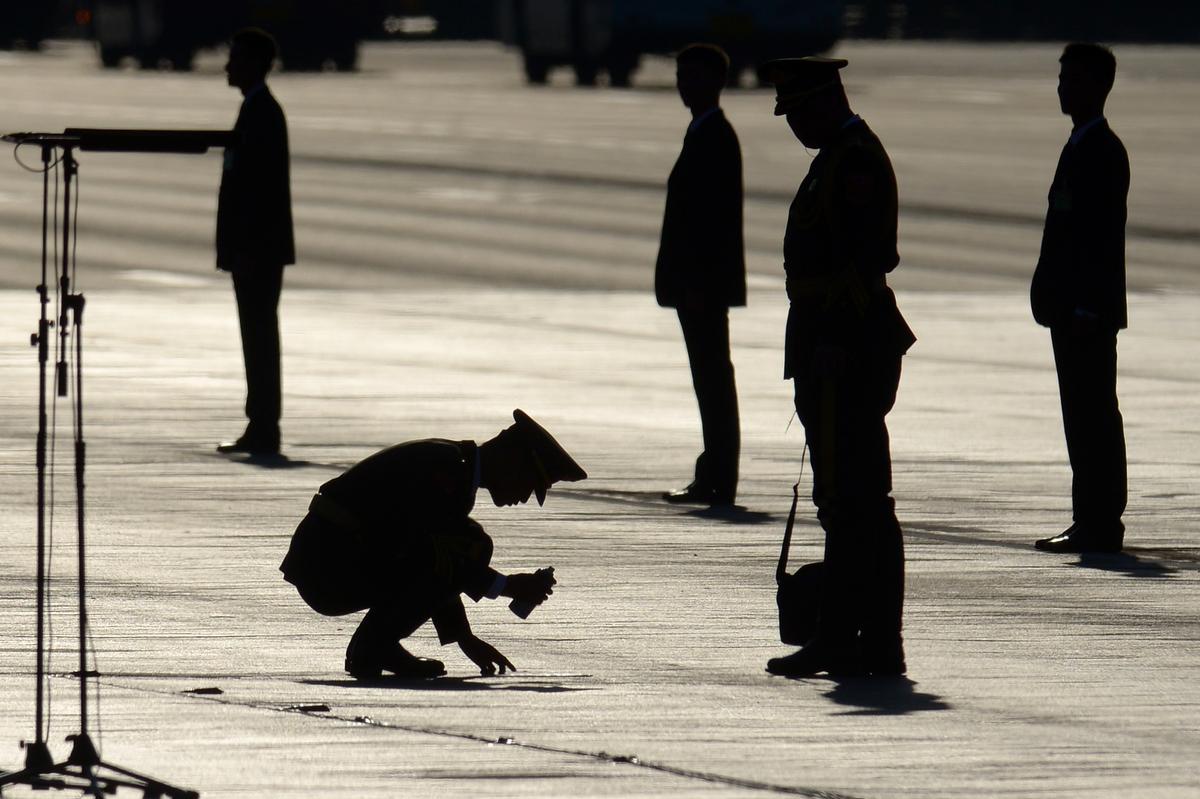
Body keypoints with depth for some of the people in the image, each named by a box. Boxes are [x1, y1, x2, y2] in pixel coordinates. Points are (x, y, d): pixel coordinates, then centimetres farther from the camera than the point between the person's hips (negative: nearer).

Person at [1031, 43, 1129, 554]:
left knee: (1092, 415, -9)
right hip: (1072, 308, 10)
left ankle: (1100, 527, -8)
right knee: (1084, 416, 11)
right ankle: (1093, 525, 15)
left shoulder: (1102, 151, -13)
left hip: (1089, 312, -10)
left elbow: (1105, 236, -19)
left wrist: (1087, 308, -21)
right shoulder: (1082, 146, 17)